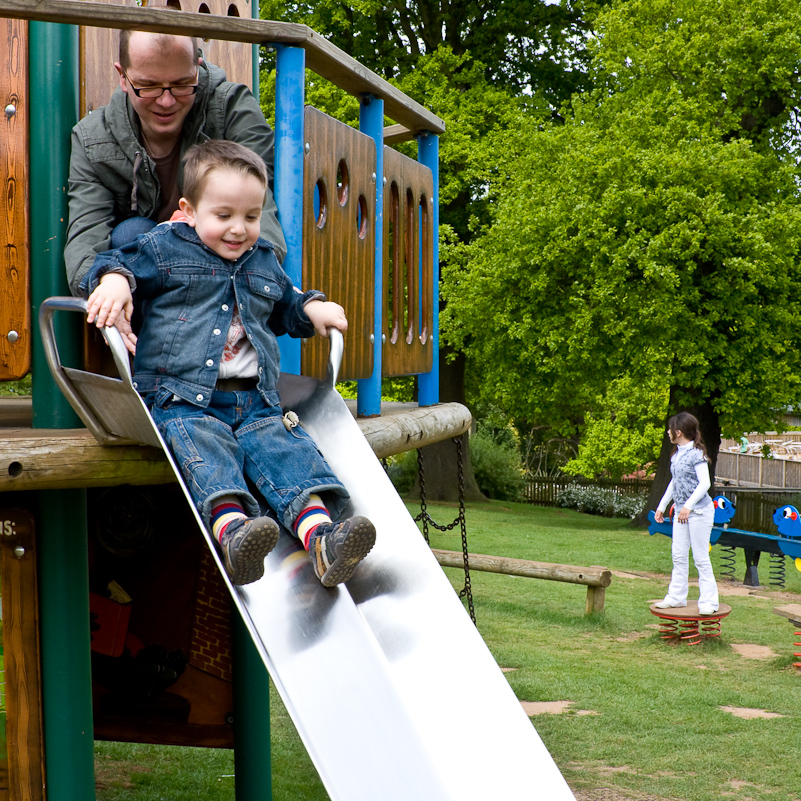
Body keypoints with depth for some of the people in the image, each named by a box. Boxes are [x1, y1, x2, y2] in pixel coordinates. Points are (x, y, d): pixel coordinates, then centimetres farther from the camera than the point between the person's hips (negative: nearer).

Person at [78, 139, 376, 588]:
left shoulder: (264, 261, 24)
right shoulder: (164, 249, 9)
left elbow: (284, 308, 41)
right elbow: (119, 263, 7)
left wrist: (312, 308, 21)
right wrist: (114, 280, -16)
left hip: (255, 400, 4)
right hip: (182, 397, -4)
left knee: (285, 447, -24)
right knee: (204, 447, -34)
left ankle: (320, 534, -43)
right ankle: (232, 529, -57)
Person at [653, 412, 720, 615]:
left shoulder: (696, 454, -14)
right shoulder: (677, 454, 11)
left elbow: (704, 483, -20)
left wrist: (688, 506, -27)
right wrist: (662, 505, 23)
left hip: (699, 510, -8)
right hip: (682, 511, 8)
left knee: (700, 557, -3)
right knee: (678, 555, 9)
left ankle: (708, 601, 4)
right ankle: (676, 596, 18)